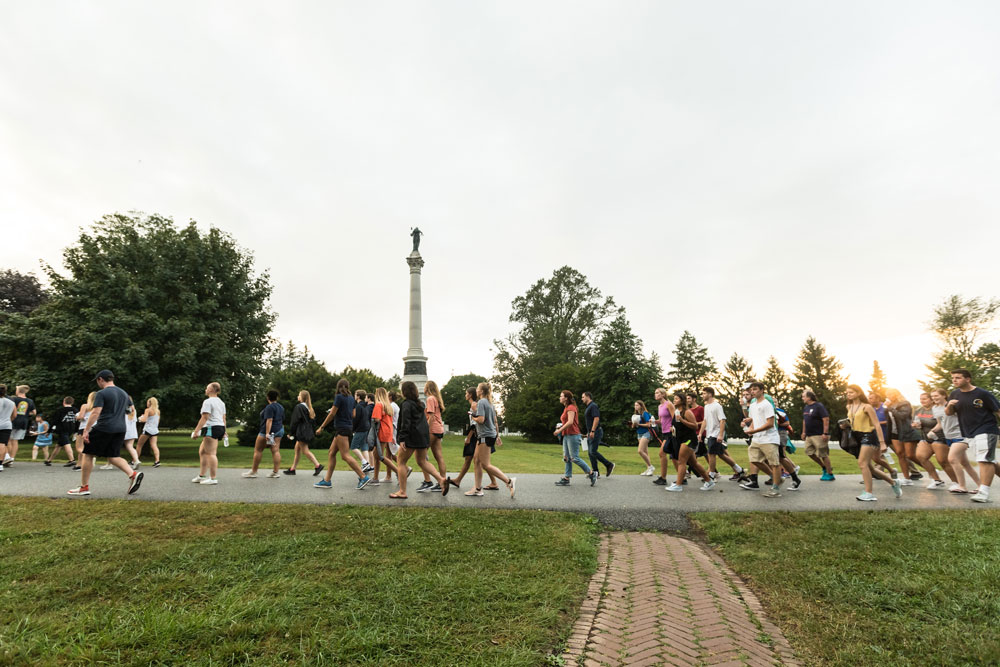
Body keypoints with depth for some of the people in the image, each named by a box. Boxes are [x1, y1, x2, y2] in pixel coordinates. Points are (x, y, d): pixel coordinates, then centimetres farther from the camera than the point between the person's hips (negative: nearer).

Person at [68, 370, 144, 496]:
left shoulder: (102, 394, -7)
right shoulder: (124, 393, 15)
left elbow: (95, 413, -15)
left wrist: (86, 430, -13)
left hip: (103, 428, -7)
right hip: (120, 429, 7)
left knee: (88, 455, 9)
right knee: (114, 457, 11)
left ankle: (84, 487, 13)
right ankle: (133, 474, -11)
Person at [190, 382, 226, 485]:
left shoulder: (208, 402, -9)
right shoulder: (221, 402, 19)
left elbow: (204, 418, -16)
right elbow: (224, 418, 19)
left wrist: (196, 431, -14)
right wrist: (224, 432, 22)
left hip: (211, 428, -10)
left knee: (211, 453, -8)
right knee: (202, 451, 19)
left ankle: (213, 478, -8)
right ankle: (201, 476, 24)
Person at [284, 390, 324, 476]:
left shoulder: (298, 407, -13)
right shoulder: (308, 408, 11)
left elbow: (295, 421, -14)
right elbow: (312, 420, 12)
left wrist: (291, 432, -7)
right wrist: (313, 432, 15)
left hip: (301, 432, -9)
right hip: (308, 432, 9)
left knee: (305, 451, -6)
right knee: (297, 449, 16)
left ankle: (318, 465, -12)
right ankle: (292, 469, 22)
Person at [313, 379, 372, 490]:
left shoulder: (339, 397, -11)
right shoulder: (351, 398, 11)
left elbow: (332, 414, -12)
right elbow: (353, 415, 16)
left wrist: (321, 427, -5)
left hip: (341, 428, -9)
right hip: (348, 427, 9)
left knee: (345, 455, -8)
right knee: (332, 452, 13)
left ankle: (363, 477, -12)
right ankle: (327, 480, 16)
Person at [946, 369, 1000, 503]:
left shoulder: (982, 394, -9)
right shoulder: (955, 394, 8)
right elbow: (948, 413, 13)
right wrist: (949, 405, -8)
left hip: (986, 431, -6)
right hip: (969, 434, 6)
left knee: (985, 460, -13)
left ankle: (984, 492, -14)